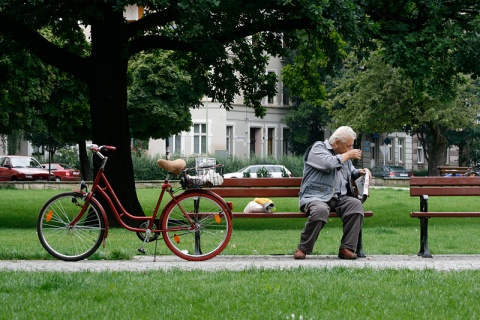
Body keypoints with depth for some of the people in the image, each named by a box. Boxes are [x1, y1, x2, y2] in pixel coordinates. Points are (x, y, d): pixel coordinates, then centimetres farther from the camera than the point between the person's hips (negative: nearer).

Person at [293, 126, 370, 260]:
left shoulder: (343, 154, 23)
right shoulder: (318, 148, -1)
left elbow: (351, 172, 41)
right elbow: (330, 164, -21)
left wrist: (359, 172, 18)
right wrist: (347, 155, -6)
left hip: (339, 198, 7)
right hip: (315, 197, -7)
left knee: (356, 204, -24)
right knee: (321, 210, -40)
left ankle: (346, 249, -24)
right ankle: (303, 249, -23)